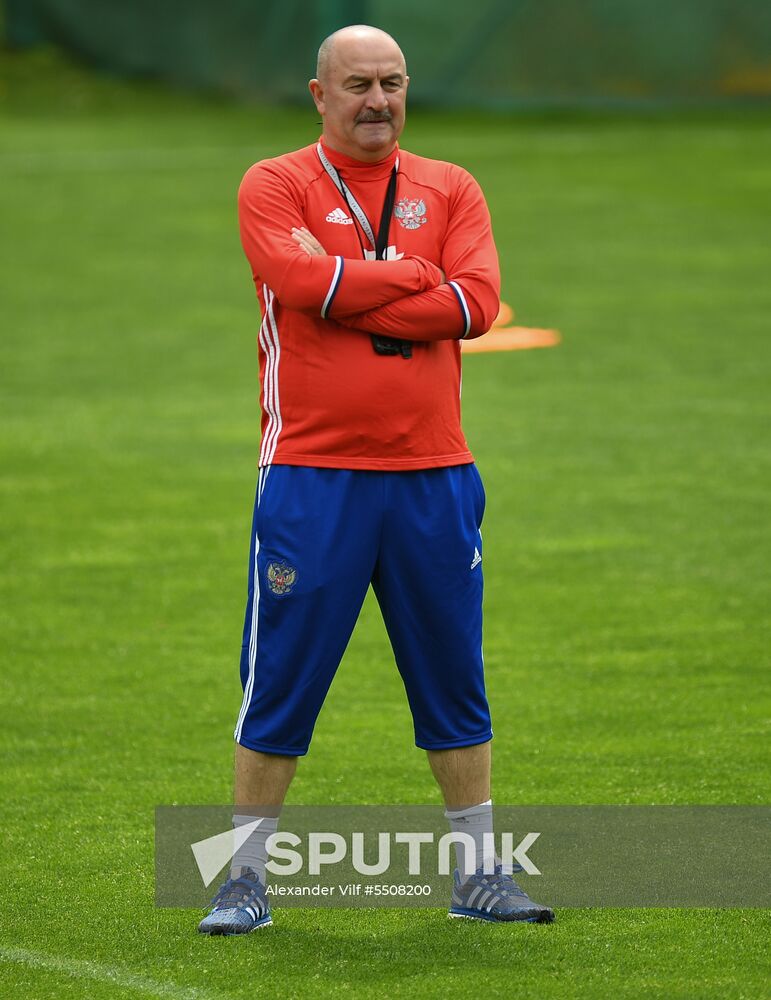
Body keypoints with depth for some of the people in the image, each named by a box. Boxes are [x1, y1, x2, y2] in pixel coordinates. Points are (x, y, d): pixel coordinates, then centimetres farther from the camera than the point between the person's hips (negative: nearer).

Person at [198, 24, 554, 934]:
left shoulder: (449, 190, 10)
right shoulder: (275, 186, 1)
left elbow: (477, 302, -6)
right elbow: (302, 280, -18)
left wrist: (349, 302, -11)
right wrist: (415, 275, -7)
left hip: (432, 475, 3)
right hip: (312, 475, -3)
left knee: (453, 680, 10)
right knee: (279, 683, 0)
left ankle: (479, 874, 19)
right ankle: (245, 879, 9)